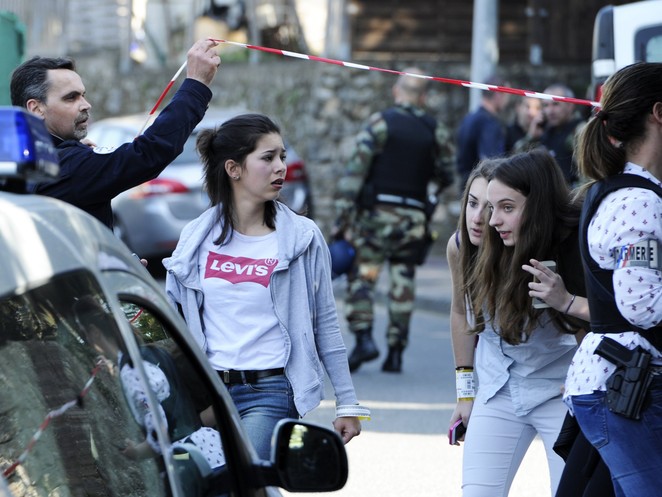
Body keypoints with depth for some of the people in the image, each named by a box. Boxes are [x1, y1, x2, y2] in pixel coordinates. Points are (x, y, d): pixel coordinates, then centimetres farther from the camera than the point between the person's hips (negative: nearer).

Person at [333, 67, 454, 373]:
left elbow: (355, 170, -10)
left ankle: (364, 338, -14)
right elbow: (446, 178, 11)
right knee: (403, 284, 7)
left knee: (362, 277, 2)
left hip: (376, 214, -3)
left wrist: (342, 217, -9)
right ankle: (396, 353, 7)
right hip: (413, 220, 3)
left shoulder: (380, 123, -5)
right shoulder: (436, 131, 5)